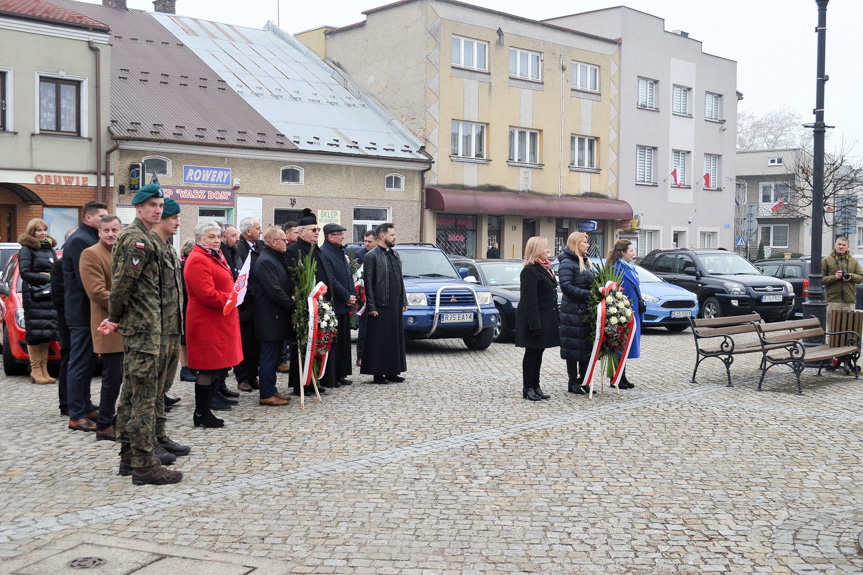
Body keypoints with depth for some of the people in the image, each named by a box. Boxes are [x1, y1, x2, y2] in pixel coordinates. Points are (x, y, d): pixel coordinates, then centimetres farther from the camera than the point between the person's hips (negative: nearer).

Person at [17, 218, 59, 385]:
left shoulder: (50, 248, 17)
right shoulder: (26, 249, -1)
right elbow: (25, 273, -9)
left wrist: (50, 276, -5)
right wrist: (47, 278, -11)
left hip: (50, 295, 6)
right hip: (33, 295, -6)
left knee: (46, 332, 5)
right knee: (35, 333, -6)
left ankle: (44, 370, 8)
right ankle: (35, 371, -4)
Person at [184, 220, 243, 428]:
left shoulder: (216, 257, 19)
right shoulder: (197, 260, -15)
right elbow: (207, 294, -22)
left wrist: (235, 295, 10)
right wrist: (232, 298, -12)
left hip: (220, 323, 10)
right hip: (207, 323, -10)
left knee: (214, 369, 11)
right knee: (207, 370, -4)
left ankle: (204, 412, 18)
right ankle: (202, 414, 5)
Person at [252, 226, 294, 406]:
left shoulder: (277, 259, 15)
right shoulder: (266, 261, -17)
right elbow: (275, 291, -23)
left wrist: (292, 303, 10)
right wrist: (293, 306, -16)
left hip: (278, 316, 10)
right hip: (270, 318, -10)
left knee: (273, 356, 15)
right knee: (269, 356, -4)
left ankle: (271, 390, 23)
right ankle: (266, 395, 2)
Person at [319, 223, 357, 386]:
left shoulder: (340, 252, 17)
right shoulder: (323, 252, -12)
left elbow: (348, 275, 19)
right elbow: (330, 280, -17)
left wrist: (352, 295, 4)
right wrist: (347, 297, -13)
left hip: (344, 305, 9)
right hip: (332, 305, -9)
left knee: (344, 341, 12)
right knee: (332, 342, -4)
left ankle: (341, 375, 19)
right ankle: (330, 377, 1)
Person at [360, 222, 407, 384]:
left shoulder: (395, 255, 14)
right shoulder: (371, 256, -8)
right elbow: (368, 283, -11)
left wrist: (404, 301, 14)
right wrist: (371, 307, -14)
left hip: (395, 305, 7)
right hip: (380, 306, -7)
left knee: (395, 338, 10)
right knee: (379, 340, -2)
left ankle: (391, 372, 18)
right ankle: (378, 374, 5)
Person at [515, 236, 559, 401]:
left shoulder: (544, 268, 14)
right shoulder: (530, 271, -16)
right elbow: (530, 300, -21)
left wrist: (555, 319, 16)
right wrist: (535, 324, -25)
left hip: (546, 318, 9)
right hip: (535, 319, -9)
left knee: (538, 352, 12)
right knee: (532, 353, -2)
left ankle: (535, 386, 18)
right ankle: (528, 388, 6)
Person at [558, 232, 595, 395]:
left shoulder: (586, 262, 18)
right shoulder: (567, 263, -10)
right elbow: (566, 286, -18)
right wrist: (587, 294, -21)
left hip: (587, 311, 9)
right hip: (573, 312, -9)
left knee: (587, 346, 10)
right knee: (573, 347, -2)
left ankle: (583, 380, 19)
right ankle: (573, 383, 6)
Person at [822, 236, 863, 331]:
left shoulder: (853, 261, 15)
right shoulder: (826, 260, 6)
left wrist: (851, 277, -6)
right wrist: (834, 277, -15)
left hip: (849, 301, 2)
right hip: (833, 299, -2)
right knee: (832, 329, -2)